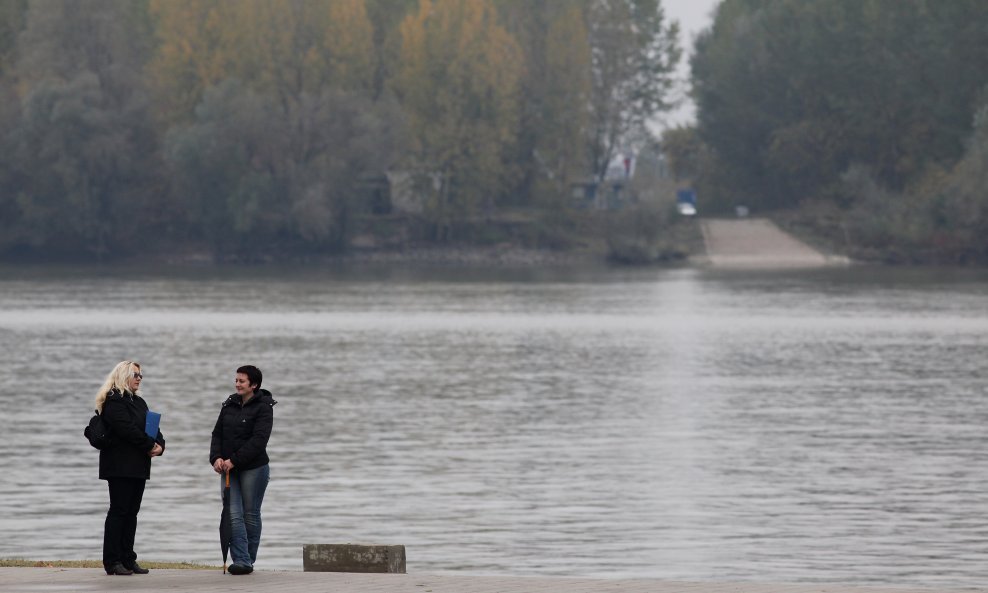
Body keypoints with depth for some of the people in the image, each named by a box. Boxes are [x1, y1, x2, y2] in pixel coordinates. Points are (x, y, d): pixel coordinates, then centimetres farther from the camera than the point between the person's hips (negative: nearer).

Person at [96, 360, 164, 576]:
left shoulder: (138, 402, 20)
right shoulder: (114, 401, -9)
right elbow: (127, 429, -20)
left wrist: (159, 444, -4)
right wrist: (150, 445, -14)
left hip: (137, 467, 9)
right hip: (120, 466, -9)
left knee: (131, 512, 8)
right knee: (119, 511, -8)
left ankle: (128, 559, 10)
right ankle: (112, 561, -7)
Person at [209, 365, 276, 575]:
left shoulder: (263, 407, -7)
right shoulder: (229, 405, 11)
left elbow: (259, 439, -17)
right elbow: (217, 433, 10)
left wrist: (234, 460, -20)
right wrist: (216, 457, -9)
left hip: (254, 468, -5)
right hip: (229, 469, 5)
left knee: (251, 514, 3)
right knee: (233, 514, -6)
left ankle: (249, 560, 12)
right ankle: (241, 560, -11)